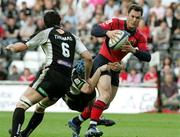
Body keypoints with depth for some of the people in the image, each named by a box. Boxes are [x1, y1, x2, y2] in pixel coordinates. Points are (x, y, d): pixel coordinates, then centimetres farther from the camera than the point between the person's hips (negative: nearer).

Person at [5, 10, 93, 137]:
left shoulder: (47, 33, 9)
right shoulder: (73, 37, 21)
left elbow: (22, 47, 12)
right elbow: (88, 58, 12)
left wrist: (11, 47, 33)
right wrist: (87, 79, 25)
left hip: (51, 74, -6)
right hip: (67, 82, 6)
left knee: (21, 105, -13)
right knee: (41, 106, 29)